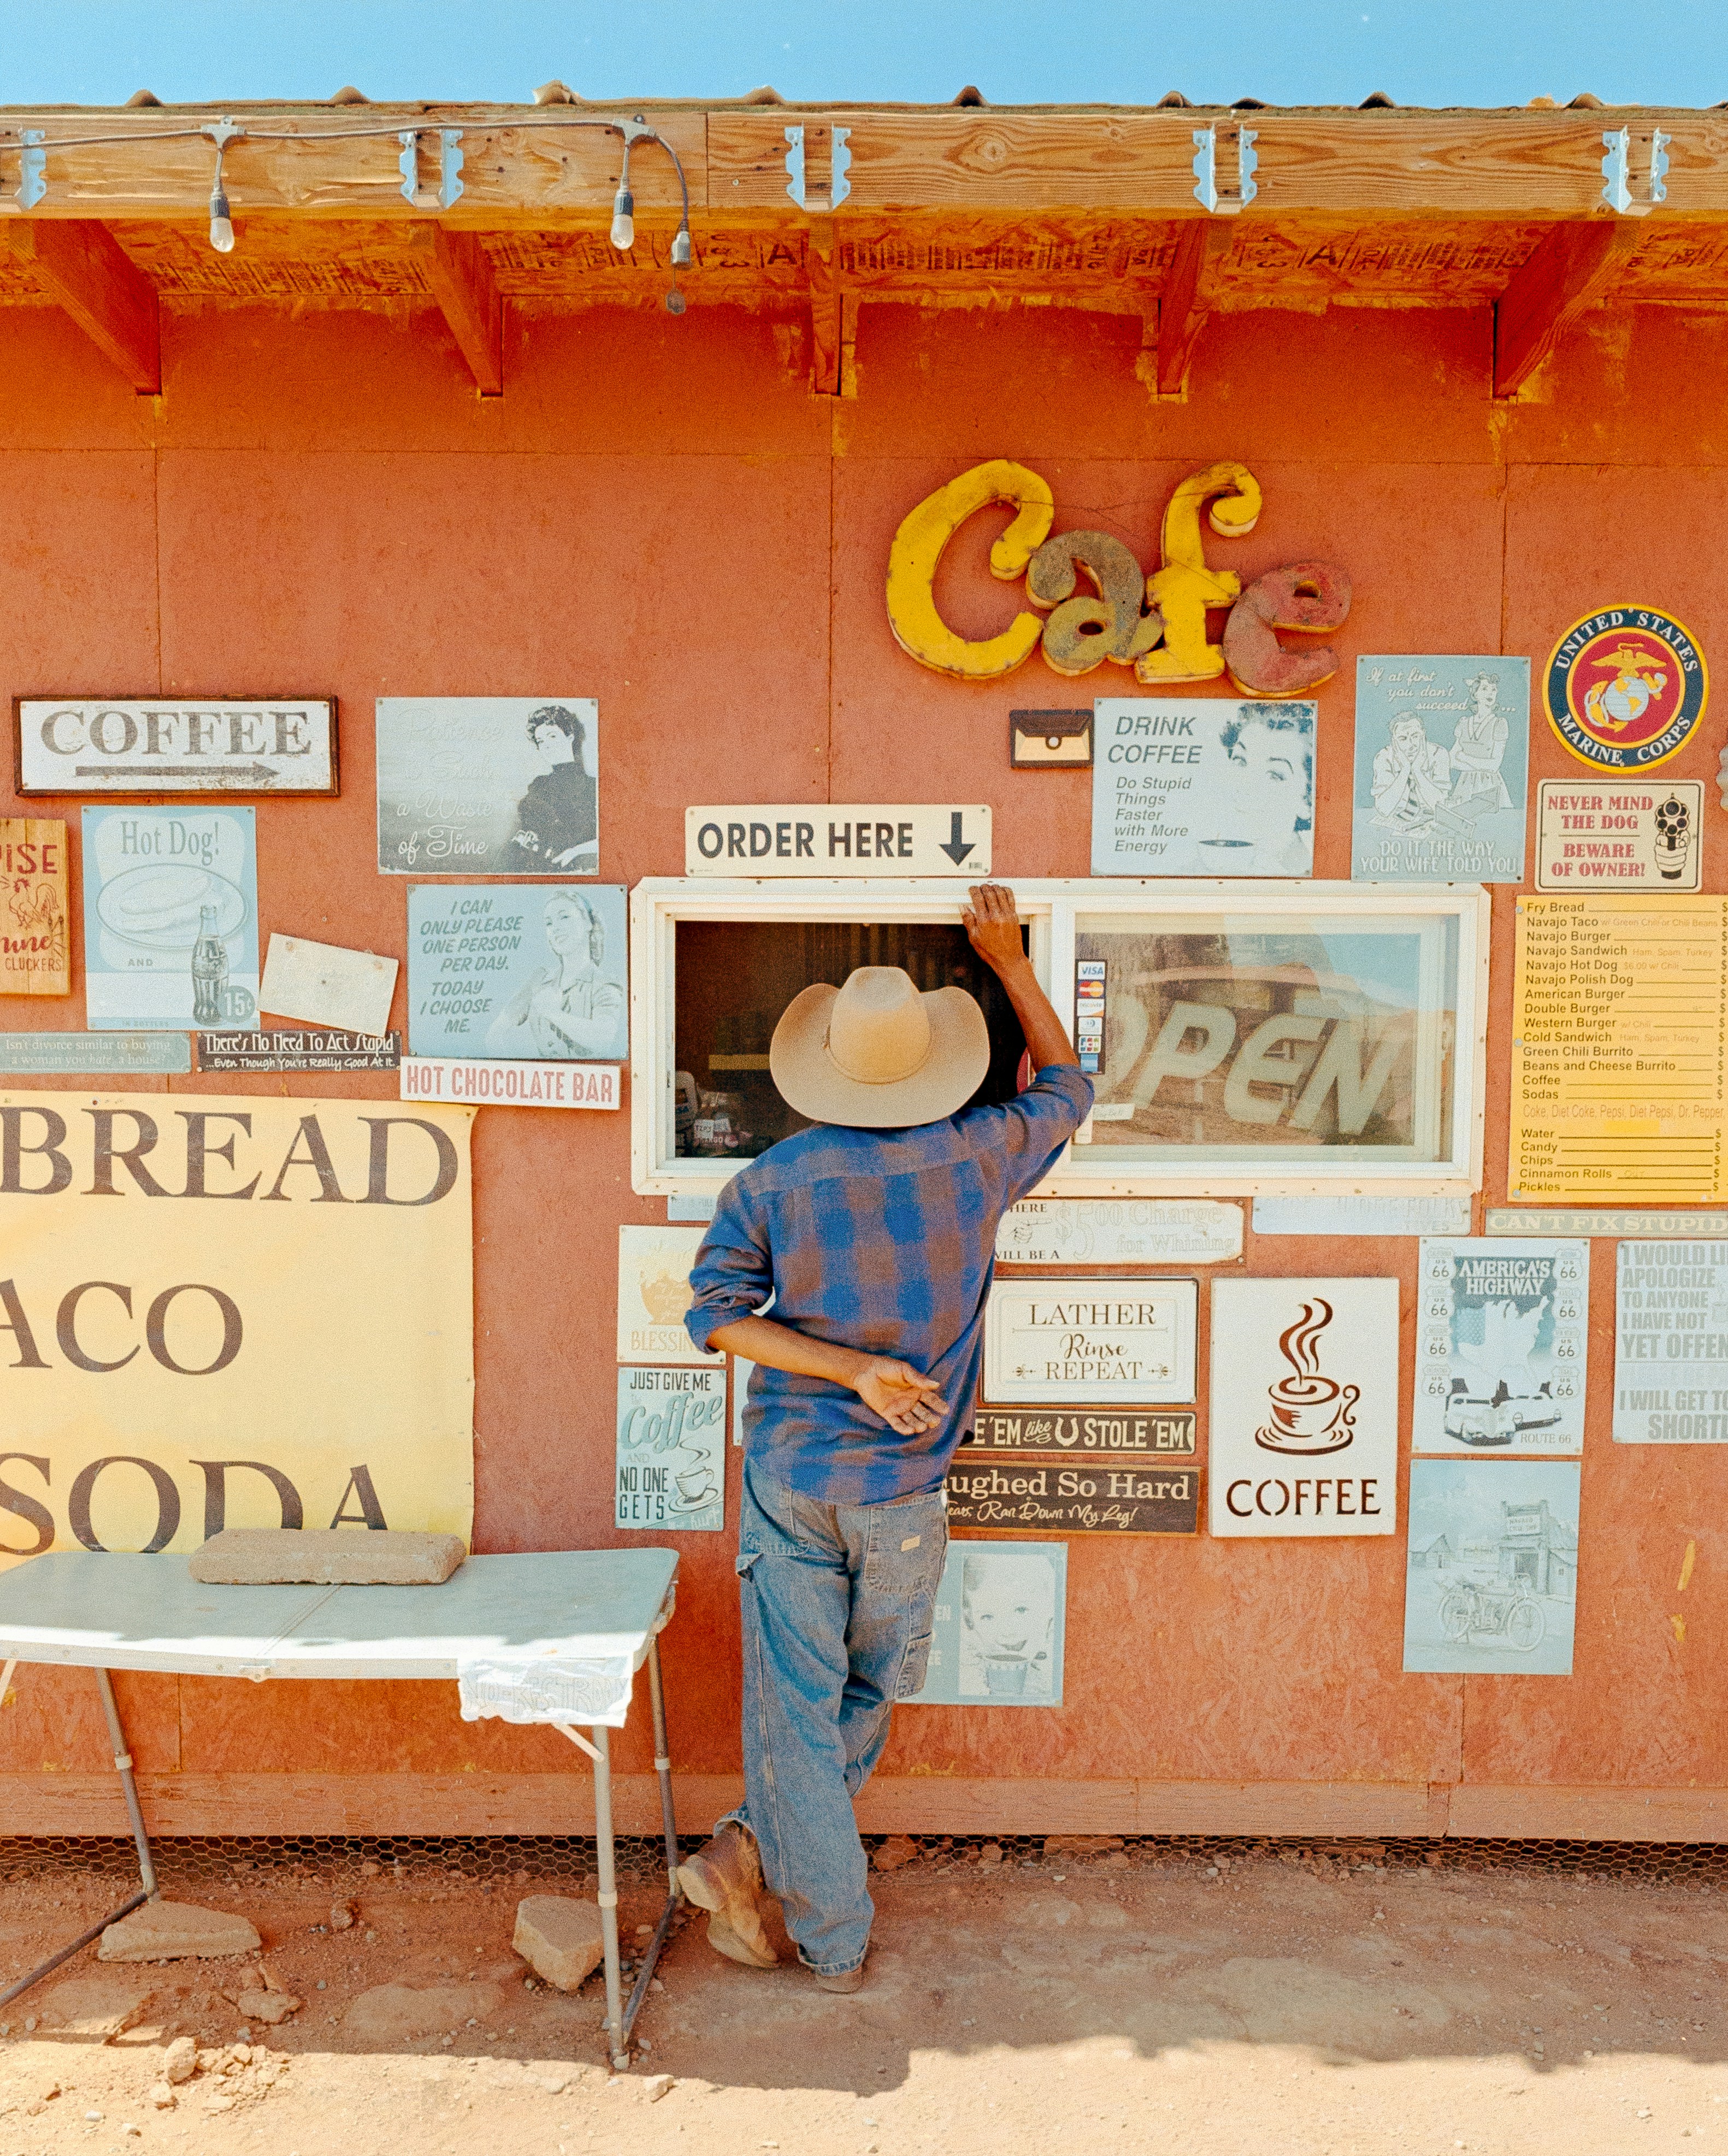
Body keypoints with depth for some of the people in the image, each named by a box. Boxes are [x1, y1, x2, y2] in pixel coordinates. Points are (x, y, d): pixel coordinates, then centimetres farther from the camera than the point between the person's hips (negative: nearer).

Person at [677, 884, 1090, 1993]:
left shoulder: (772, 1181, -8)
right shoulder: (974, 1158, -10)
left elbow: (716, 1310, -8)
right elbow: (1067, 1087, 8)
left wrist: (848, 1367, -10)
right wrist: (1010, 960, 11)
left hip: (787, 1475, 1)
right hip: (901, 1488, 0)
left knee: (795, 1700, 10)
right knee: (872, 1690, 20)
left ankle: (836, 1939, 17)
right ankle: (752, 1848, 17)